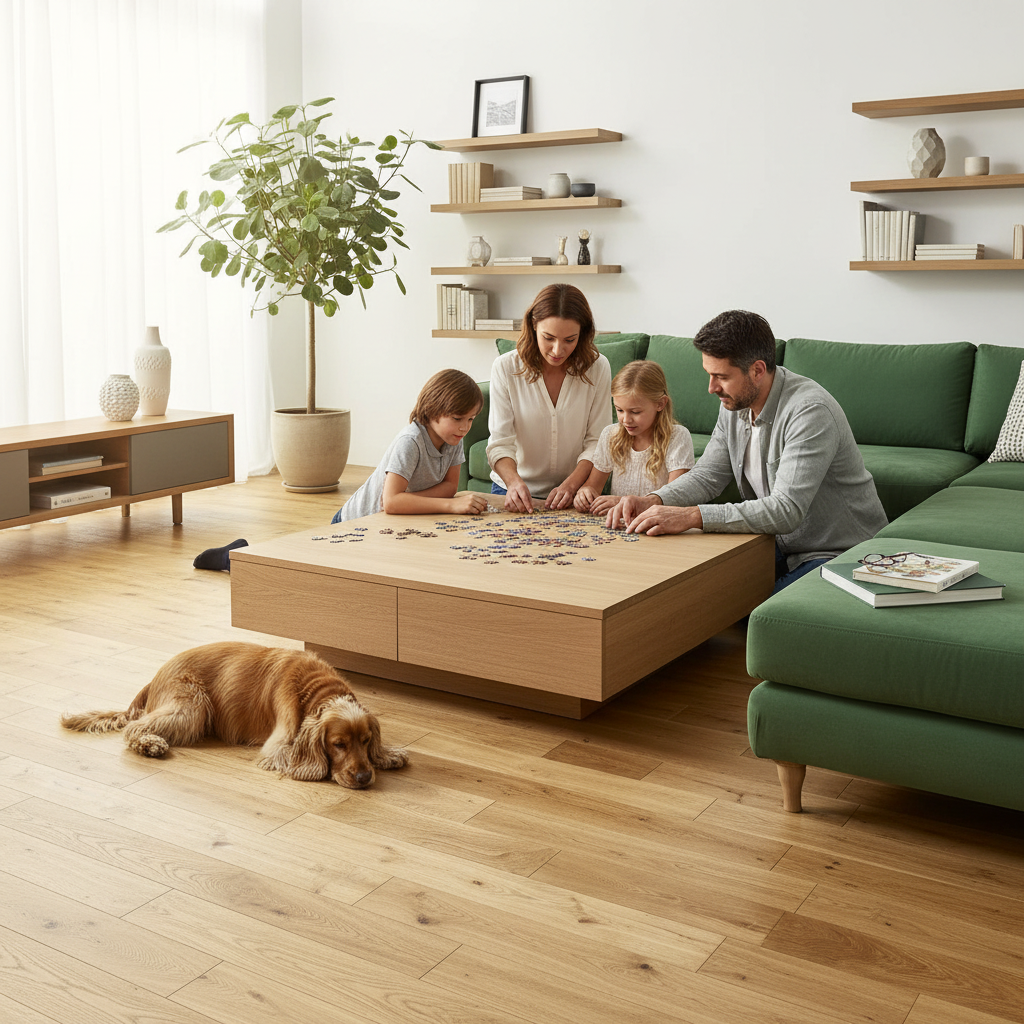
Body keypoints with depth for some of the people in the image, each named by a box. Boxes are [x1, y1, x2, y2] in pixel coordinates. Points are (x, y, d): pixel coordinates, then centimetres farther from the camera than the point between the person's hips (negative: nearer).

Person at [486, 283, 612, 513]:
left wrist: (570, 485, -19)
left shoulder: (597, 368, -4)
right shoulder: (505, 368, -6)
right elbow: (500, 442, -8)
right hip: (515, 493, 0)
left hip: (573, 494, 0)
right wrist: (514, 481, -27)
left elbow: (596, 442, -3)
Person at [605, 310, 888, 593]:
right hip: (781, 547, 7)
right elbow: (708, 476, 7)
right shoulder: (735, 402, 1)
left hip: (839, 555, -7)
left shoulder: (810, 412, -26)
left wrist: (691, 516, -35)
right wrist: (653, 500, -13)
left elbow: (786, 510, -33)